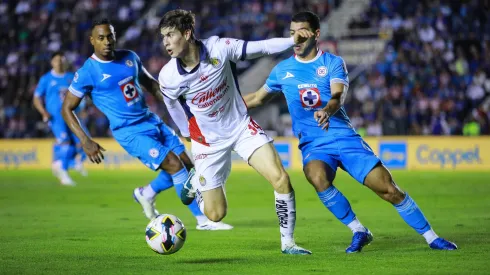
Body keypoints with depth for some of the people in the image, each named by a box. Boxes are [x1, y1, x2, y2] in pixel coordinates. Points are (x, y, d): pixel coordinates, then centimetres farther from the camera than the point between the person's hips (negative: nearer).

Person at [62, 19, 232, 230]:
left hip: (152, 121, 7)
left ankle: (146, 194, 27)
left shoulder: (129, 57, 6)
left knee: (186, 164, 4)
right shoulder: (87, 73, -11)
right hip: (129, 132, -7)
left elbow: (150, 83, 22)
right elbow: (67, 109, -6)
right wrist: (85, 141, -16)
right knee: (174, 164, -17)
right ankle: (202, 220, -9)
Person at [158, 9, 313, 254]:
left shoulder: (219, 48, -20)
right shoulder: (168, 77, -19)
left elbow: (261, 48, -13)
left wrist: (293, 40, -29)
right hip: (208, 140, 0)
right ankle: (196, 181, 37)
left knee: (280, 178, -18)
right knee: (215, 214, 3)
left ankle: (288, 242, -1)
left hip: (242, 126, 1)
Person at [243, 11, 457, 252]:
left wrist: (326, 110, -39)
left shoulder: (333, 63, 2)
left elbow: (338, 95, -17)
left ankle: (431, 237, 9)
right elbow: (257, 98, 23)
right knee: (318, 178, -34)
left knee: (389, 189, -8)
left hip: (345, 137, -1)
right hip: (313, 144, 1)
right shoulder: (282, 70, 9)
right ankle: (358, 232, -16)